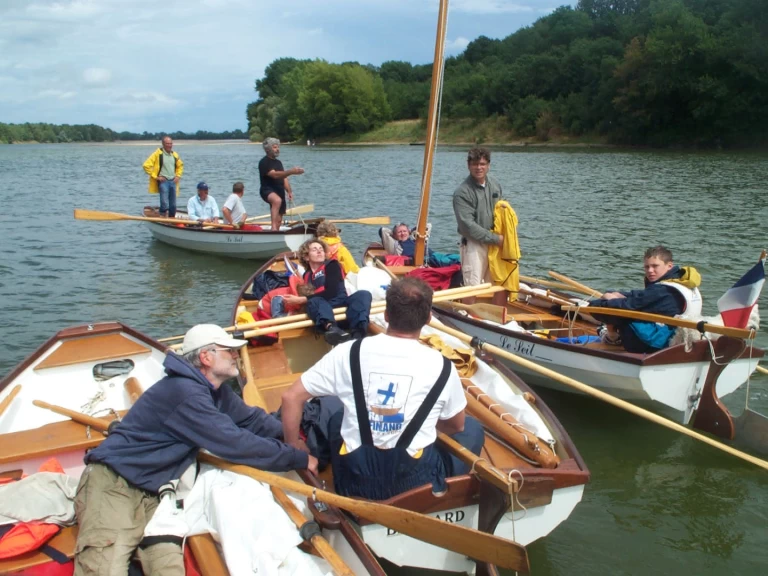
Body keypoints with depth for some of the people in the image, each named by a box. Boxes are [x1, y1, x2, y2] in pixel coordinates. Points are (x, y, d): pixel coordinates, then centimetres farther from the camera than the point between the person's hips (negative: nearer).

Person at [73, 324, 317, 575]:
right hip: (113, 482, -8)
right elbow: (235, 444, -23)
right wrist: (299, 459, -15)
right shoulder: (186, 392, -23)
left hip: (151, 491, 9)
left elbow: (252, 419, 13)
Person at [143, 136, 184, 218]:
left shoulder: (175, 155, 12)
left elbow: (180, 166, 30)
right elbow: (146, 165, -8)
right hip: (163, 181, -6)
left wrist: (178, 176, 14)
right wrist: (156, 177, -10)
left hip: (173, 181, 6)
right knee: (165, 204, -16)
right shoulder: (157, 154, -6)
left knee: (173, 205, 9)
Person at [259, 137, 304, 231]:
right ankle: (273, 227, -47)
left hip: (280, 192, 9)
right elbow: (275, 175, -23)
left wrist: (289, 191, 5)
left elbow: (284, 178, 19)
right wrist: (291, 171, -32)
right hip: (267, 190, -9)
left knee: (279, 220, 9)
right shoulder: (264, 162, -9)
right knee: (277, 200, -42)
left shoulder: (278, 162, 18)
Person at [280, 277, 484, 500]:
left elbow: (291, 397, 0)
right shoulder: (441, 365, -6)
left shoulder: (348, 352, -5)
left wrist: (294, 448, 14)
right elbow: (456, 426, 10)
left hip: (355, 480, 2)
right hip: (416, 481, -1)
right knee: (472, 428, 22)